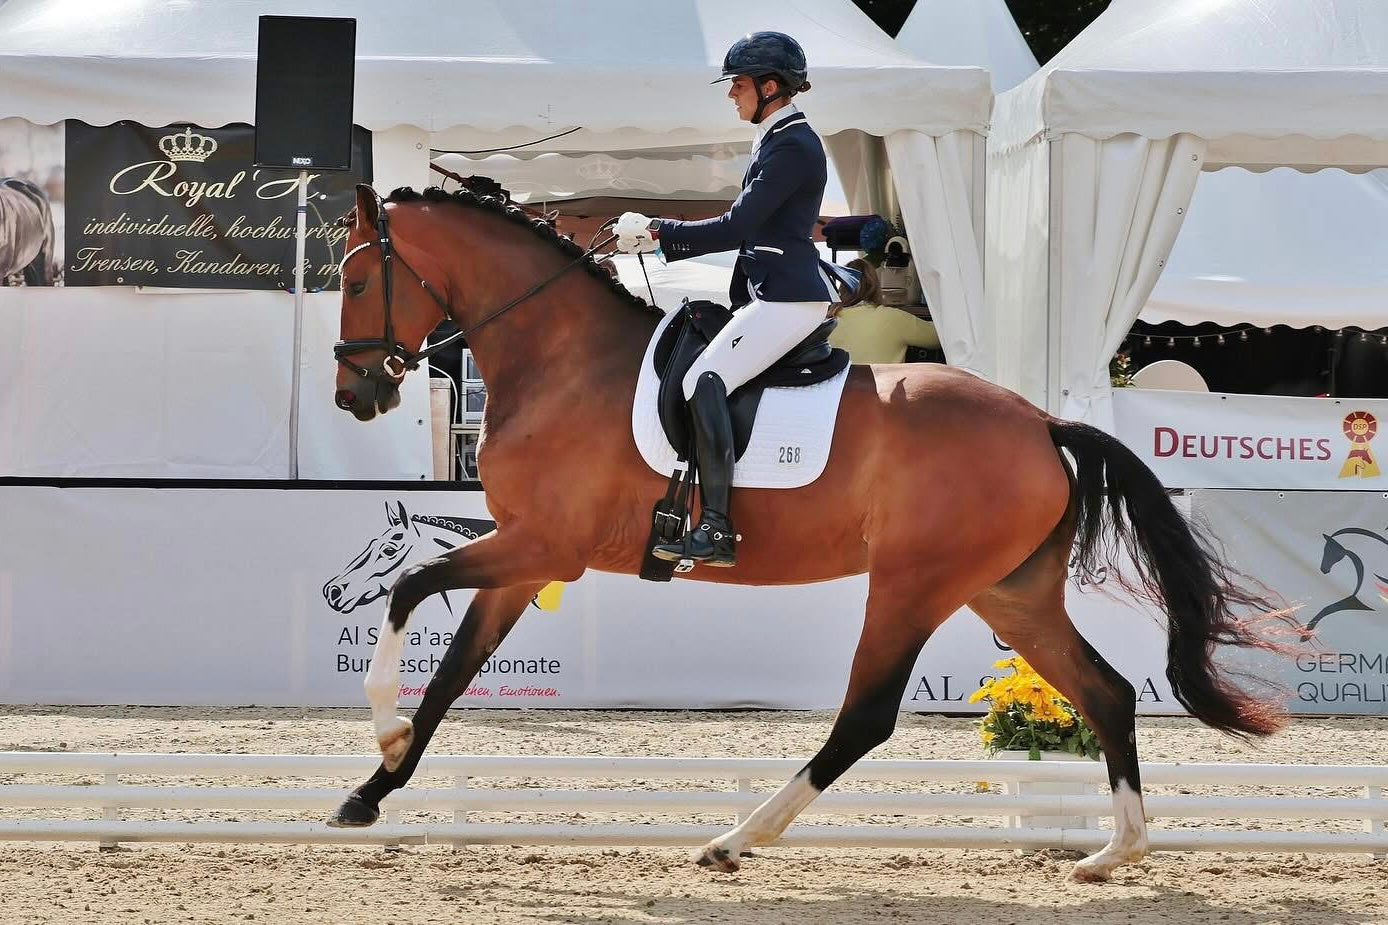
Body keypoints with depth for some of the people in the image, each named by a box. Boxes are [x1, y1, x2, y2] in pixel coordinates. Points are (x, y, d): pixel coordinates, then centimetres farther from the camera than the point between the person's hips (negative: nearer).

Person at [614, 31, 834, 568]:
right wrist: (663, 240, 12)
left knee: (705, 382, -23)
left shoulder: (792, 146, -13)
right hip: (772, 291, 11)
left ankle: (716, 533, -29)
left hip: (789, 297, -11)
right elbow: (748, 227, 20)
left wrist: (658, 232, -10)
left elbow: (736, 227, -18)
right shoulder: (779, 139, 19)